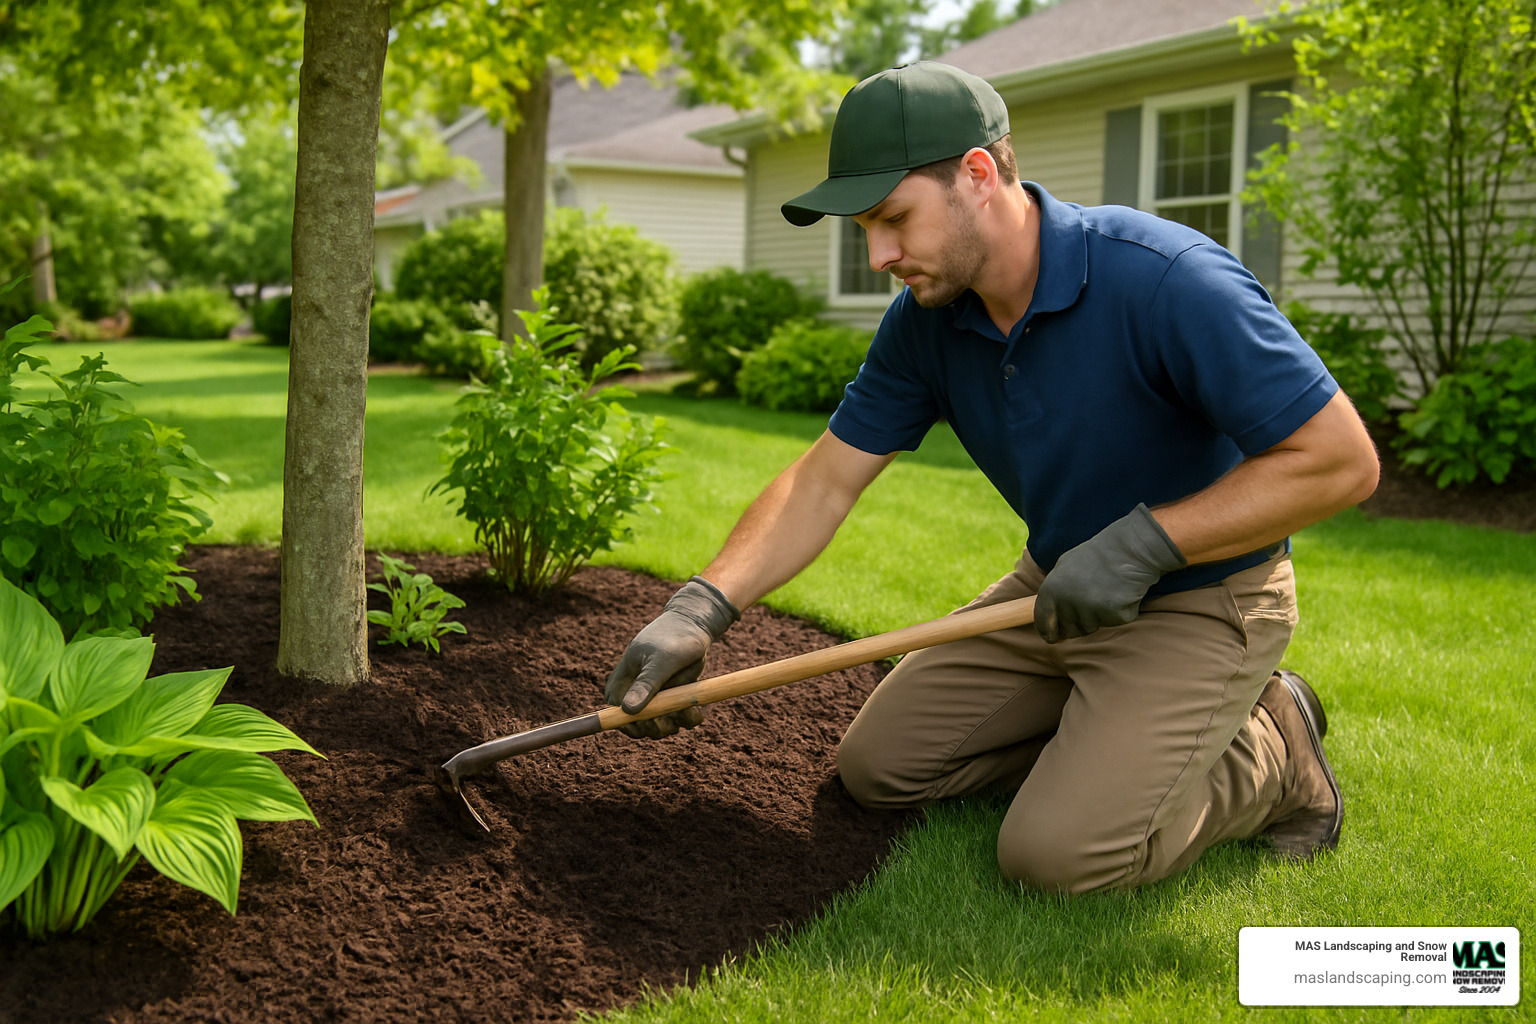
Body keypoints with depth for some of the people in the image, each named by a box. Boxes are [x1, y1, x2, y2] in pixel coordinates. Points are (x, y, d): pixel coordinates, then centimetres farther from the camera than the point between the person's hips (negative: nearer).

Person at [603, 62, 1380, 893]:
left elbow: (1341, 459, -27)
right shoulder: (926, 318, -9)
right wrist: (699, 610, -17)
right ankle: (1107, 730, 18)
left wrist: (1144, 541, -30)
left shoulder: (1169, 281, -30)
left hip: (1197, 601, -7)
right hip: (1058, 592, 7)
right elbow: (826, 479, -5)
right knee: (878, 763, 7)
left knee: (1059, 851, -21)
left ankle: (1269, 755, 5)